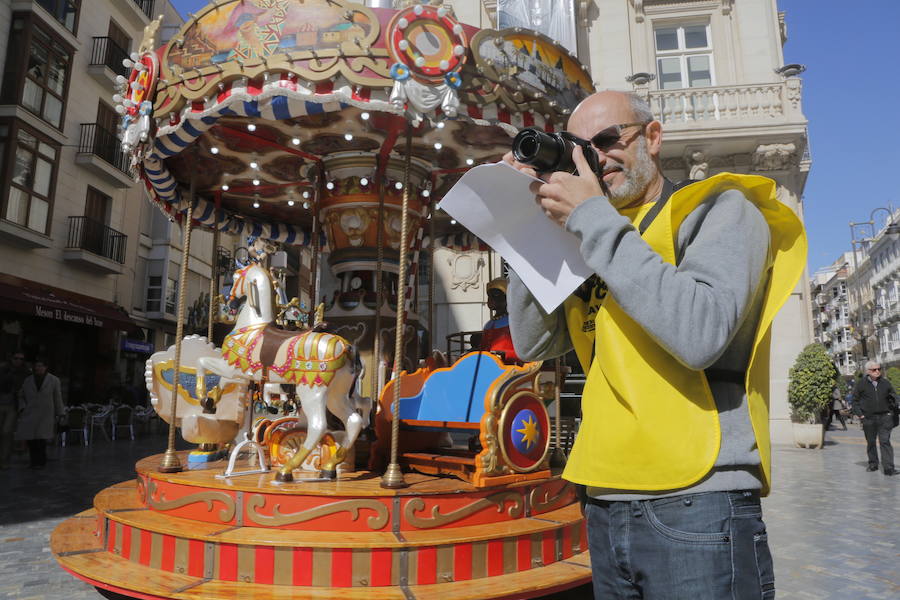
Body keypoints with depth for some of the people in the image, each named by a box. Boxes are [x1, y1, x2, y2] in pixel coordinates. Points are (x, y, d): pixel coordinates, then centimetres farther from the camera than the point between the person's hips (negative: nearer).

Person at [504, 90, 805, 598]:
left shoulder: (722, 209, -3)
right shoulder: (597, 238, 14)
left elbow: (701, 334, -22)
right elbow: (534, 343, 7)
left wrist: (592, 219, -16)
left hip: (697, 504, -6)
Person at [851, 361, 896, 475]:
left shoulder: (885, 383, 6)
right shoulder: (861, 384, 0)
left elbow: (893, 396, 19)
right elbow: (855, 400, 4)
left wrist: (893, 408, 1)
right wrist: (859, 414, -4)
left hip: (884, 417, 0)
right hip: (868, 418, 0)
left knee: (885, 442, -7)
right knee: (870, 442, 12)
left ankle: (888, 468, -8)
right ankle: (873, 464, 26)